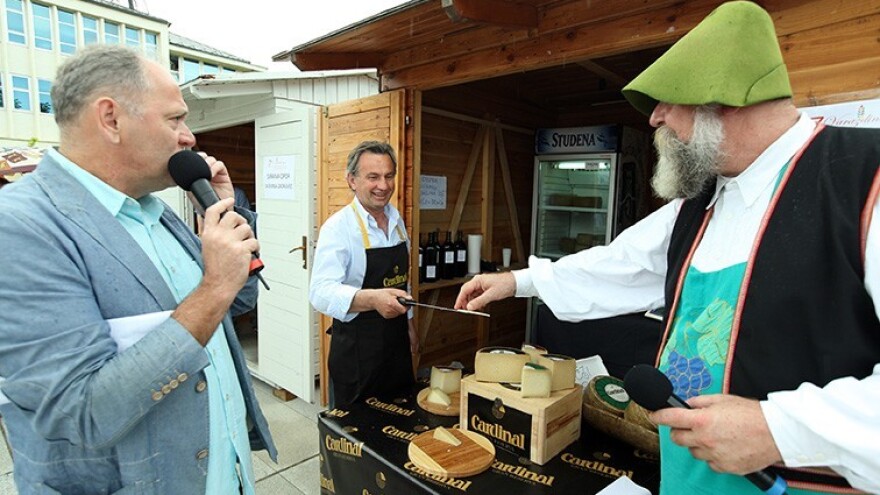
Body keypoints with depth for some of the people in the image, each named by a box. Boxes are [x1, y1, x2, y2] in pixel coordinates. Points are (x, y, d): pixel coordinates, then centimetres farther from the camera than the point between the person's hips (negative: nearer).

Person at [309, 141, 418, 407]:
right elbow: (322, 292, -29)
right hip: (356, 347, -6)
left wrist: (409, 323, 15)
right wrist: (373, 299, -44)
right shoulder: (338, 227, -18)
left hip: (397, 341, 7)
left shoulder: (397, 219, 4)